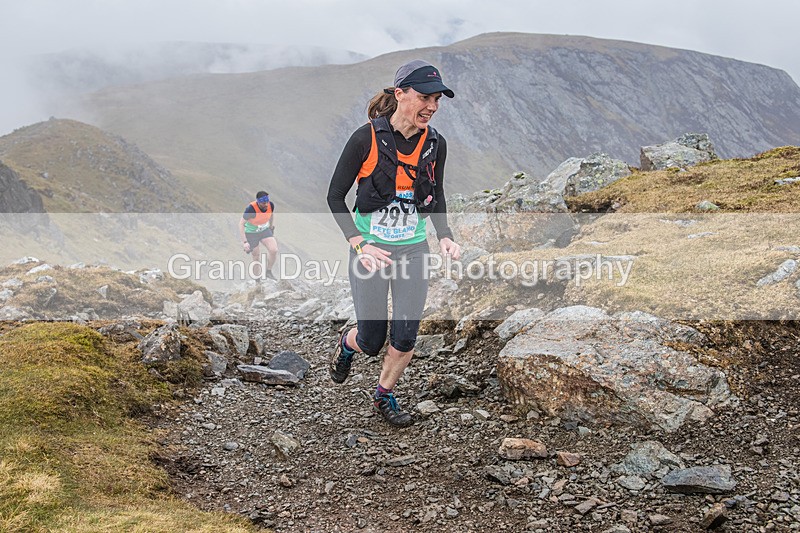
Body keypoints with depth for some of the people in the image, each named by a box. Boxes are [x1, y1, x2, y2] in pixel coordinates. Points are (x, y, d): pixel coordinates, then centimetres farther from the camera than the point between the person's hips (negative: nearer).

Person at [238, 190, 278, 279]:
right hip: (251, 233, -4)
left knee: (274, 250, -16)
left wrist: (272, 228, 16)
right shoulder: (251, 209, -33)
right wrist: (244, 242, -27)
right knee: (256, 257, 3)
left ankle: (269, 272, 5)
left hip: (265, 230, 4)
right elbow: (241, 224, -24)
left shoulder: (271, 205, -19)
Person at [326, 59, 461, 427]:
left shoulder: (435, 144, -2)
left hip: (413, 251, 4)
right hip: (369, 250, -3)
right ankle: (347, 343, 41)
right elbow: (335, 196, -9)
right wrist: (360, 245, -19)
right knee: (372, 341, 4)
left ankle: (384, 397, 28)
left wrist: (445, 237, -4)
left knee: (406, 338, 2)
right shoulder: (367, 138, -15)